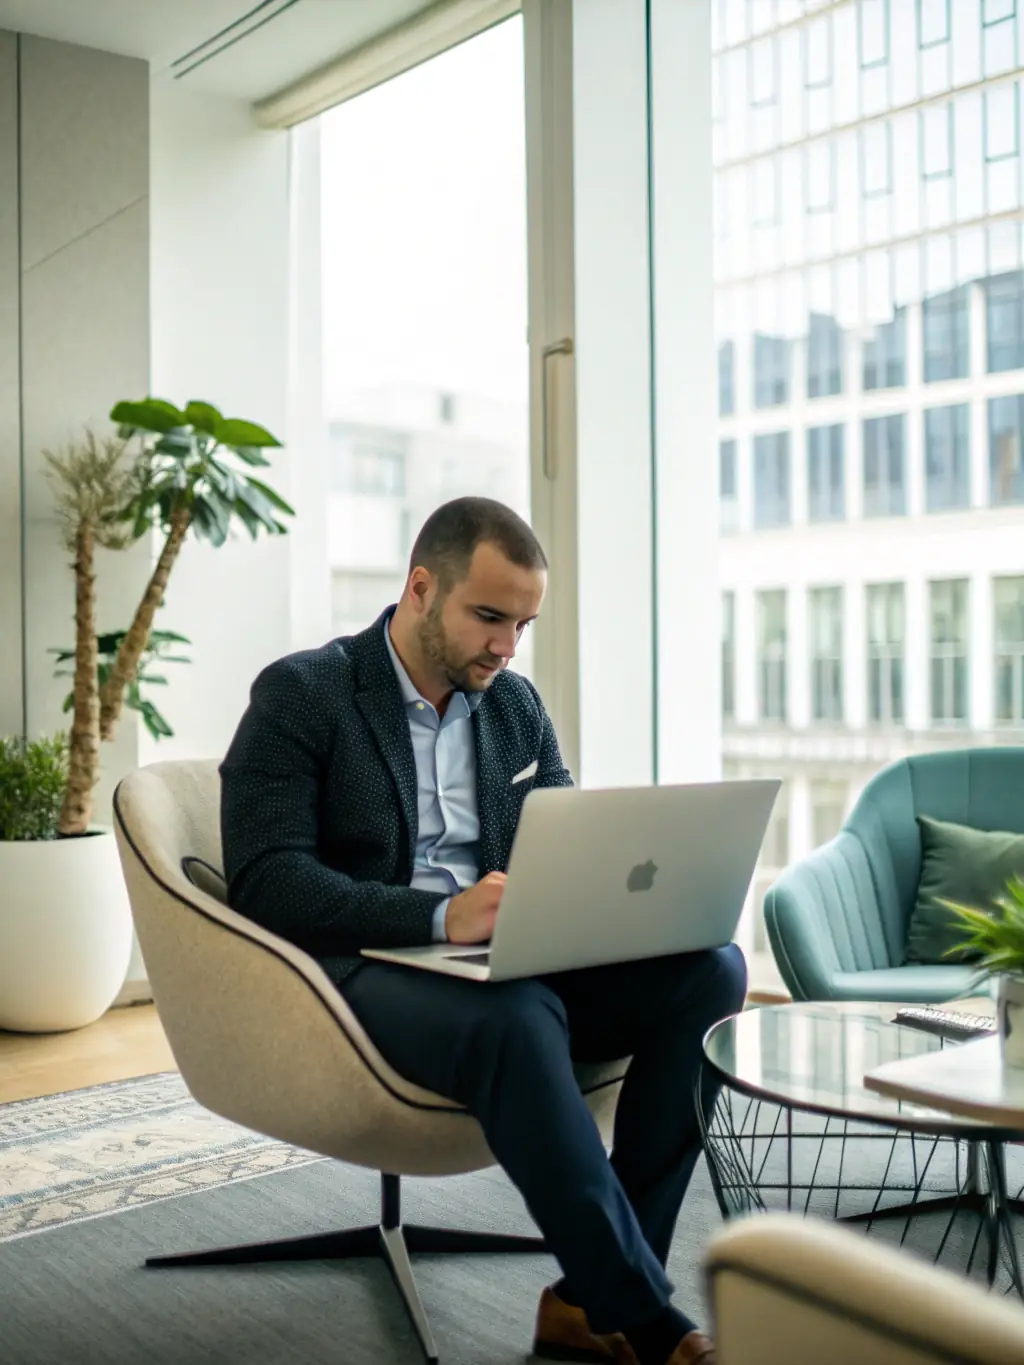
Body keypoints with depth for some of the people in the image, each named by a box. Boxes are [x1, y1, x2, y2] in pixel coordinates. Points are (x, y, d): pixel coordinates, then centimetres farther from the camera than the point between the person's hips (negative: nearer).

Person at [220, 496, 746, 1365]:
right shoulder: (300, 696, -4)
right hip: (364, 969, -6)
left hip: (511, 963, 6)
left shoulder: (517, 705, 13)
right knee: (518, 1020, -37)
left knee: (709, 970, -18)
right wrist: (441, 917, -28)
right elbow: (264, 878, -15)